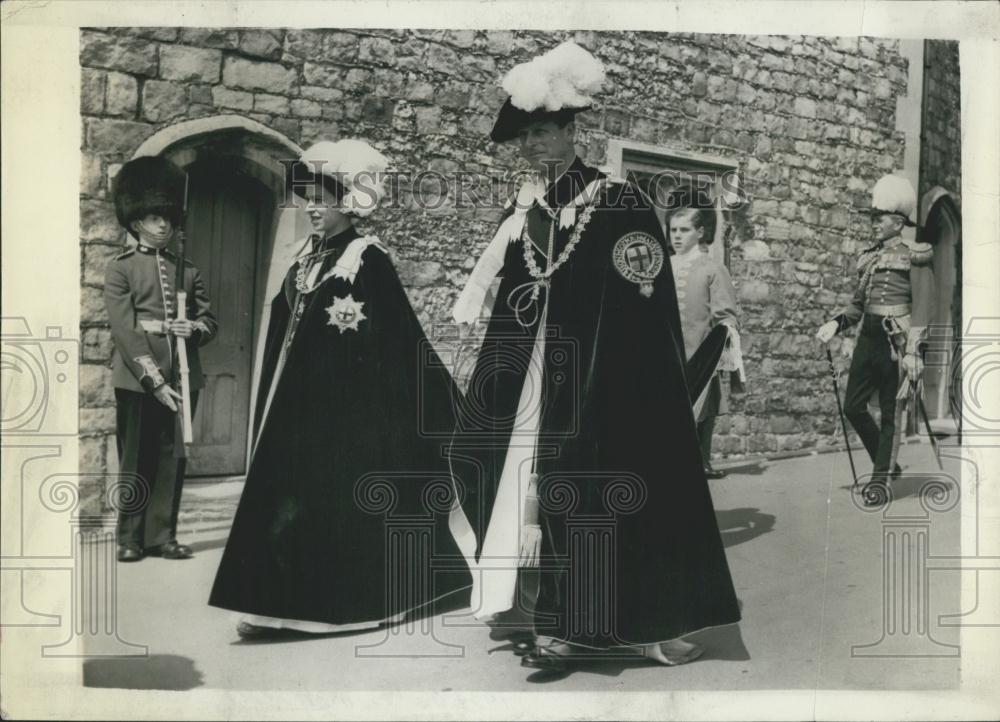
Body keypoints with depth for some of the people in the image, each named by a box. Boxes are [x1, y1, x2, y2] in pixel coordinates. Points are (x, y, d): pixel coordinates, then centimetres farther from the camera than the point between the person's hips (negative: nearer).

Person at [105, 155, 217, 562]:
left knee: (172, 459, 7)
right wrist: (155, 381, -18)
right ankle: (130, 539, 16)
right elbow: (125, 331, -10)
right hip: (137, 380, -4)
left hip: (183, 378, 4)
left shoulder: (187, 270, 12)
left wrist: (194, 329, -10)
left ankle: (162, 536, 17)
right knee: (135, 462, 4)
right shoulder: (120, 269, -1)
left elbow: (210, 320, 15)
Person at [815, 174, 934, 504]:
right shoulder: (869, 256, 13)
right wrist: (837, 322, 1)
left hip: (895, 341, -7)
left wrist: (912, 351, -18)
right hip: (868, 338, 7)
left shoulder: (914, 255, -6)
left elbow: (922, 306, -11)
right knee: (853, 406, 6)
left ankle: (881, 480, 10)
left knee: (890, 413, 1)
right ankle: (887, 464, 25)